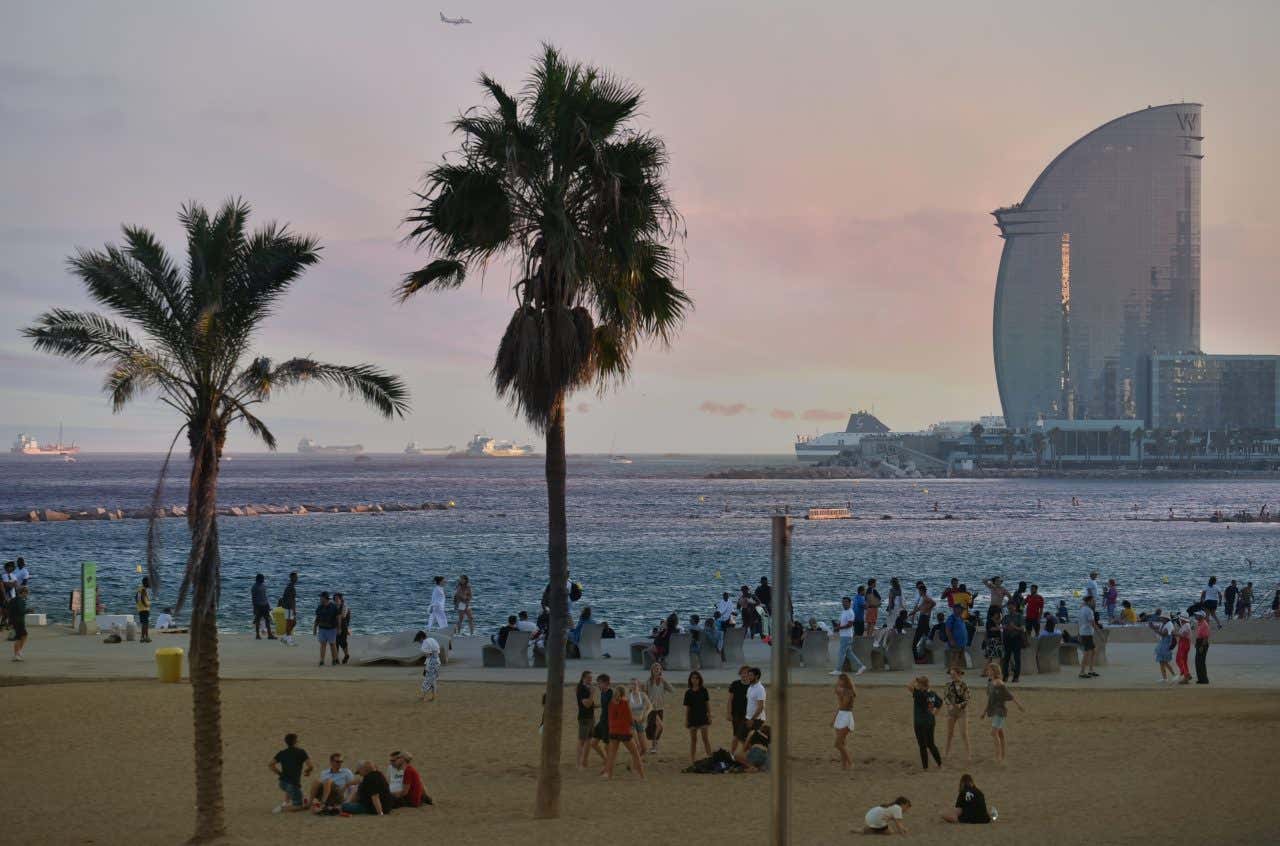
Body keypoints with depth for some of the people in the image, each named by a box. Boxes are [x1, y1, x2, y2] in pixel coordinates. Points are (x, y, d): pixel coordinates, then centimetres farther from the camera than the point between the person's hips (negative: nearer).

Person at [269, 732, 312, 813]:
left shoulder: (282, 753, 7)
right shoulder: (301, 752, -6)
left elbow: (270, 764, 6)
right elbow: (310, 766, -11)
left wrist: (279, 773, 14)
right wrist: (307, 771, 11)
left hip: (282, 782, 5)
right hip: (294, 783, -5)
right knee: (298, 806, 7)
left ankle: (286, 802, 24)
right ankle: (283, 808, -16)